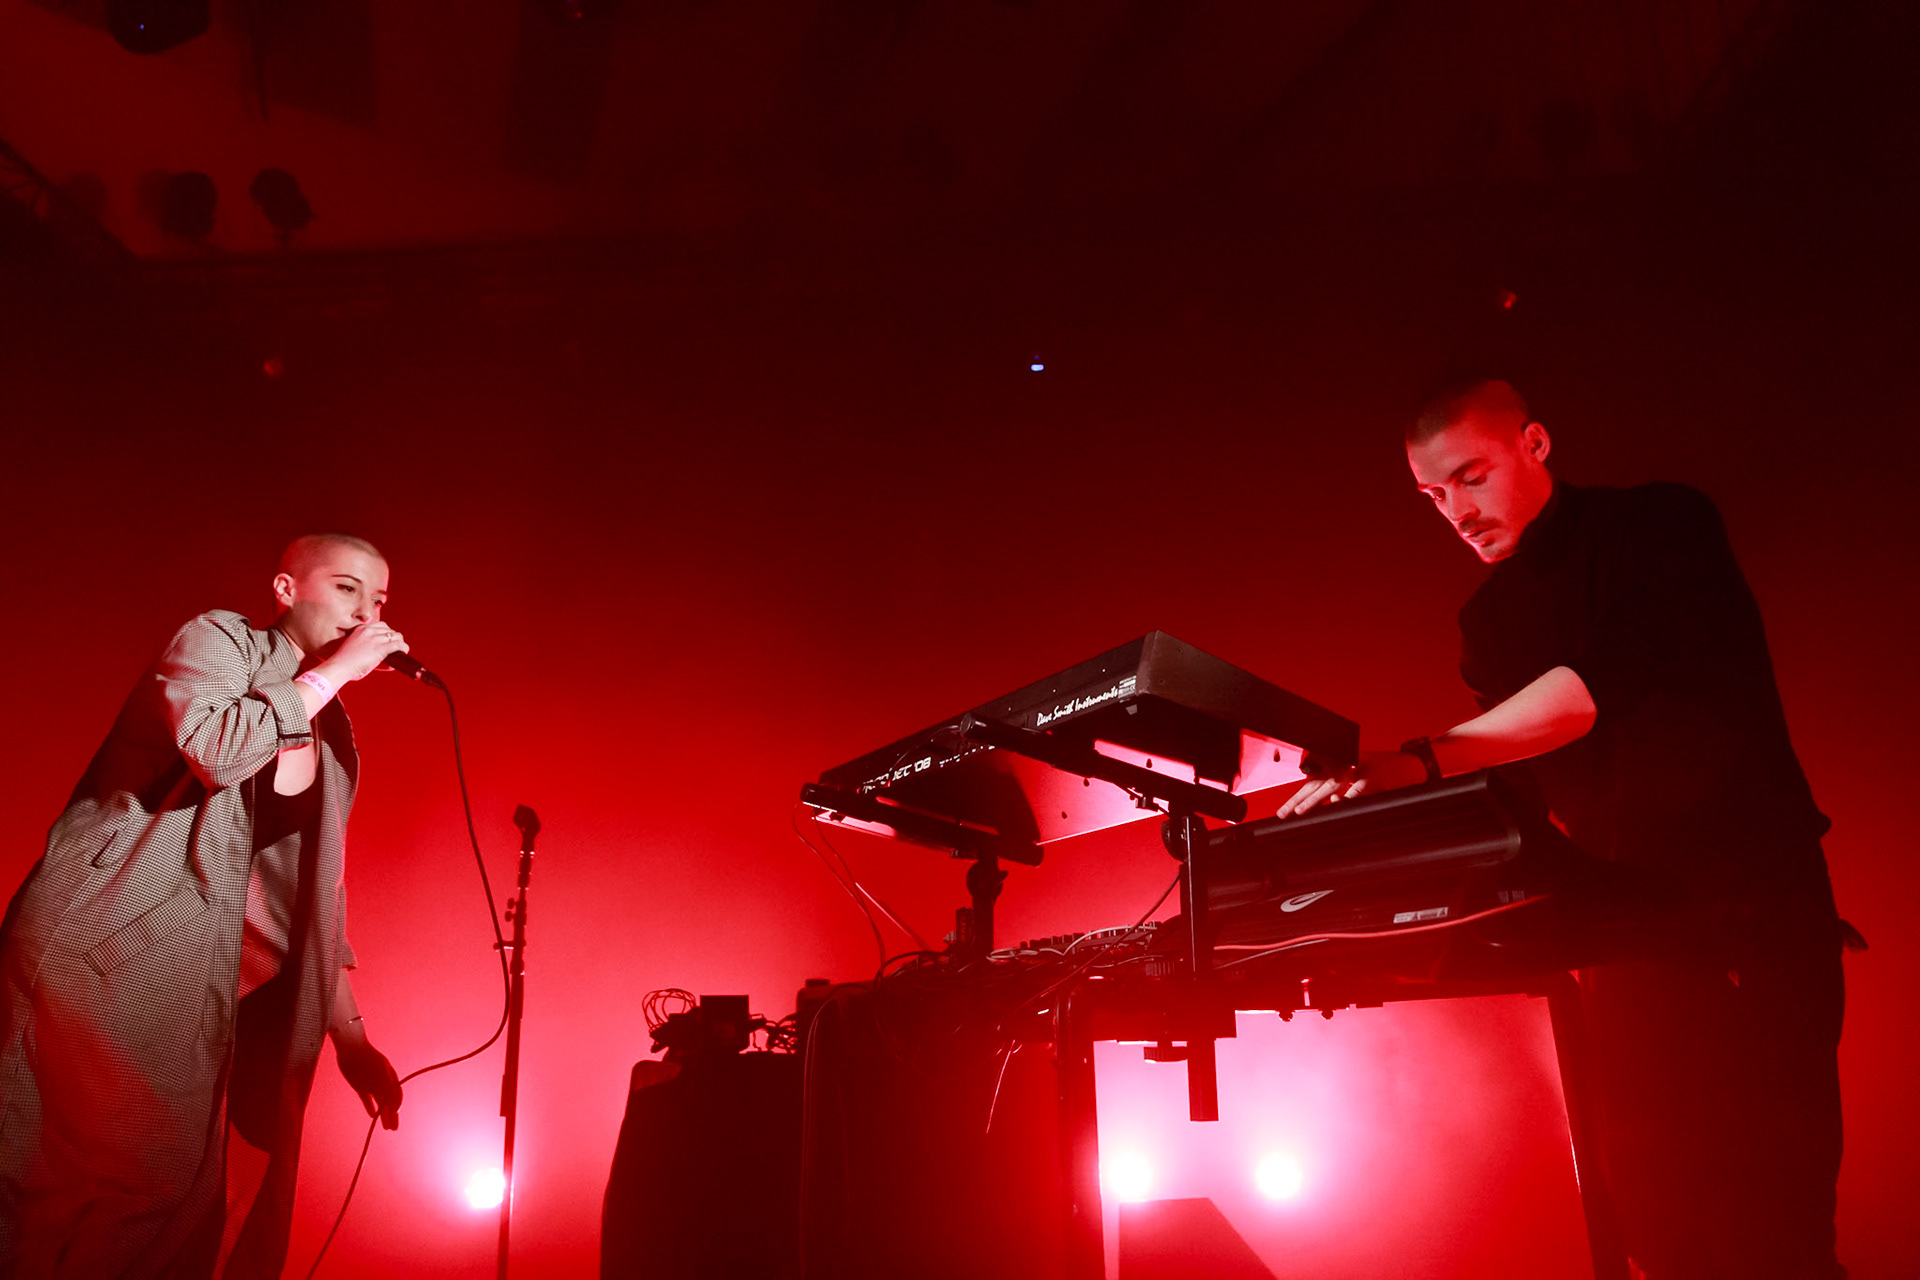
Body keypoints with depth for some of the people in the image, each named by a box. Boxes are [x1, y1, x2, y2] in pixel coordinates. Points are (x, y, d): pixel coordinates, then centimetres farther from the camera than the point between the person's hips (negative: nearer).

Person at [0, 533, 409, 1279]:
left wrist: (348, 1034, 13)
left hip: (195, 994, 7)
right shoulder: (217, 639, 0)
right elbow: (215, 746, -22)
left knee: (187, 1208, 5)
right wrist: (332, 673, -12)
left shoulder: (333, 745, 17)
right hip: (102, 960, -6)